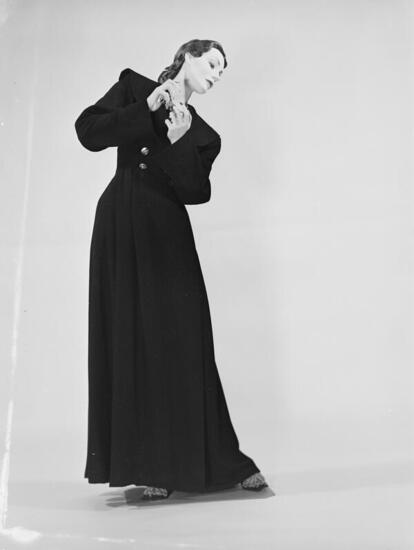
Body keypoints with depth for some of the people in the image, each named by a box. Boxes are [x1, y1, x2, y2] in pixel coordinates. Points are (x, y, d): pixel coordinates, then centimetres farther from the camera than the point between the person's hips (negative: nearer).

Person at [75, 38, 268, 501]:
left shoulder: (204, 135, 15)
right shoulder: (134, 87, 13)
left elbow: (196, 193, 1)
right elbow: (89, 131, 0)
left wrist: (179, 144, -12)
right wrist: (147, 109, -7)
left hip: (168, 237, 2)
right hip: (121, 229, -1)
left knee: (183, 343, -4)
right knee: (130, 342, -5)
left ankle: (218, 462, 3)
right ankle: (147, 467, 1)